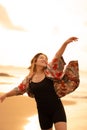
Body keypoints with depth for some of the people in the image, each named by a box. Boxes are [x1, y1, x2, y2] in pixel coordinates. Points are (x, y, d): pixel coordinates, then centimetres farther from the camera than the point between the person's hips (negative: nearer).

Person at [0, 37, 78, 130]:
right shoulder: (29, 78, 3)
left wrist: (65, 43, -28)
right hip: (43, 112, 3)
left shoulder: (49, 72, -3)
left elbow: (57, 58, -16)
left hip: (56, 109, -2)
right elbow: (18, 89, 18)